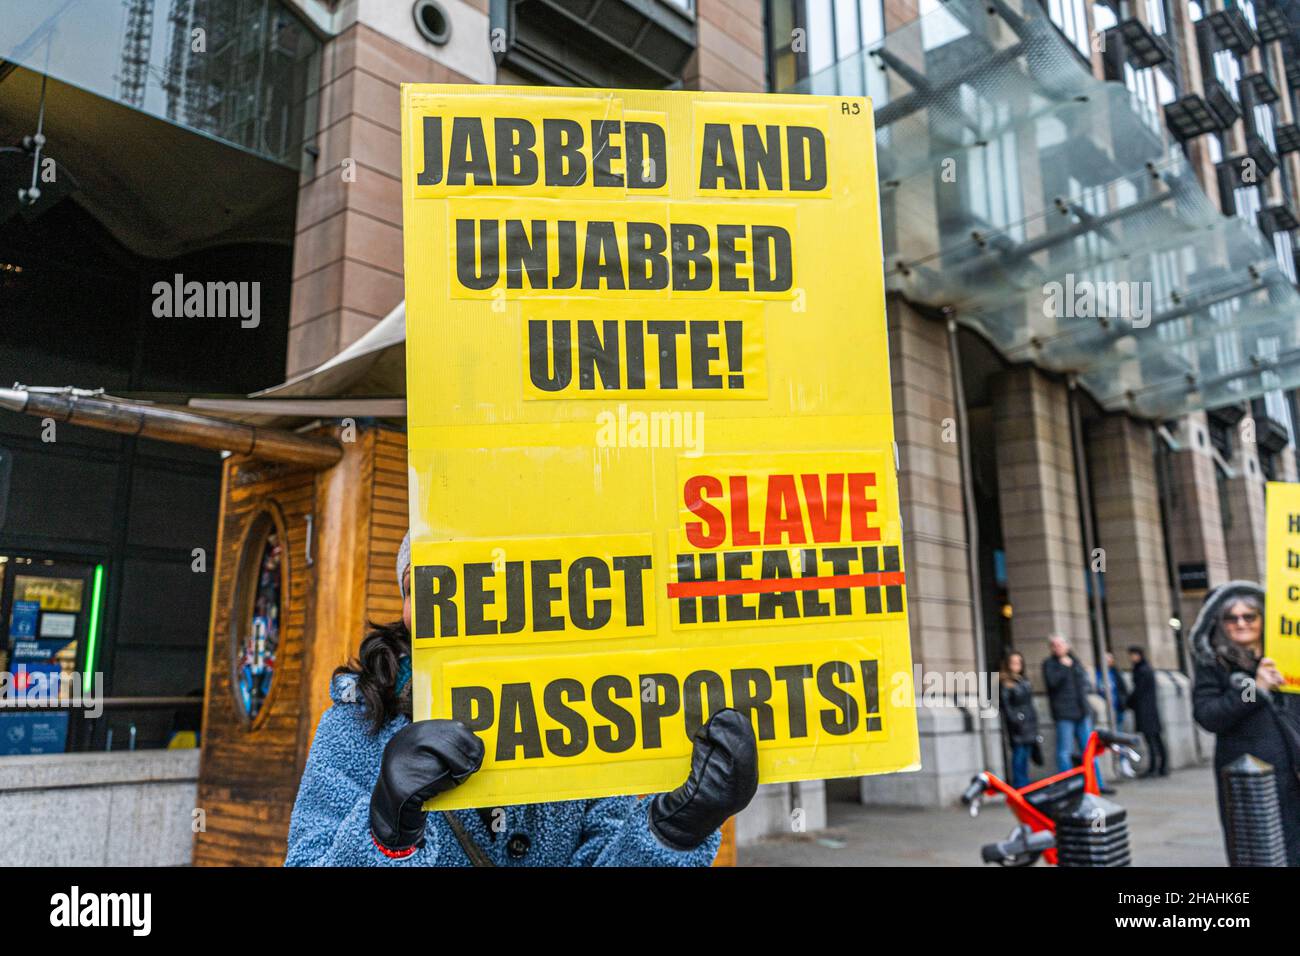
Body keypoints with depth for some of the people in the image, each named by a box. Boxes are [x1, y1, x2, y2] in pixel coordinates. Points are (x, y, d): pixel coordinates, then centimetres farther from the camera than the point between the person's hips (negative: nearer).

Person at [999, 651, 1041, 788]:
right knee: (1019, 753, -6)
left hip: (1029, 722, 7)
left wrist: (1034, 718, 16)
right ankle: (1019, 784, -2)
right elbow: (1005, 704, -11)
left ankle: (1025, 783, 18)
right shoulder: (1006, 683, -6)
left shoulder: (1025, 680, 15)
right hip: (1017, 724, -7)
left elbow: (1030, 702, 20)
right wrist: (1013, 719, -17)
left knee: (1026, 753, 10)